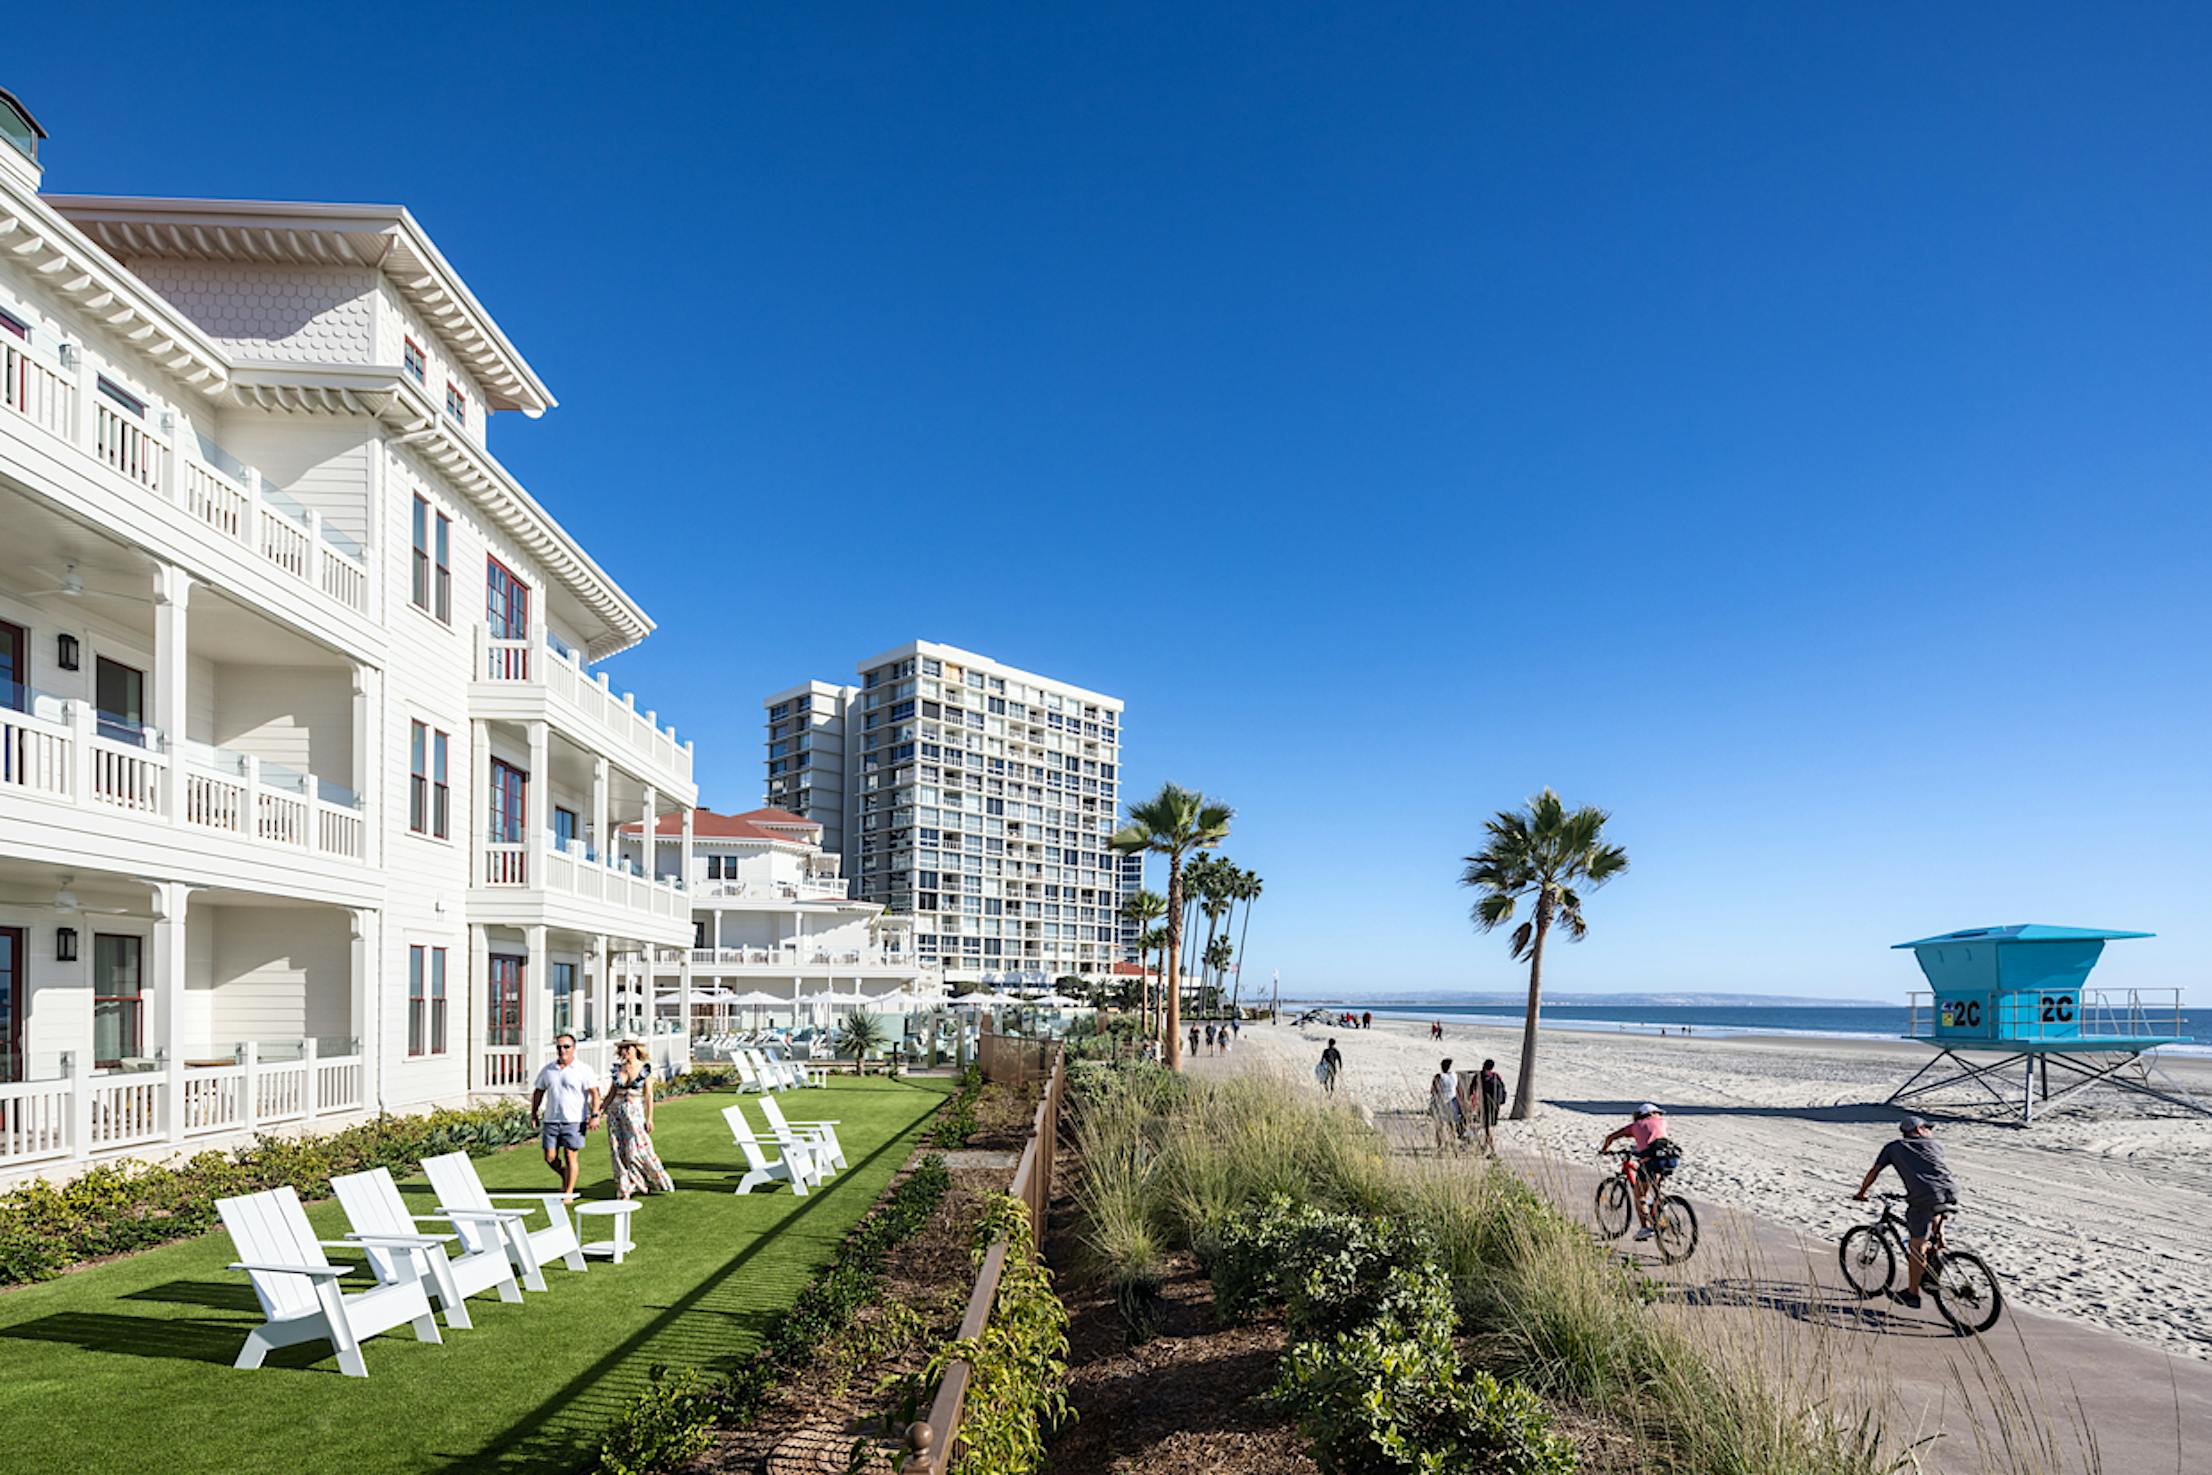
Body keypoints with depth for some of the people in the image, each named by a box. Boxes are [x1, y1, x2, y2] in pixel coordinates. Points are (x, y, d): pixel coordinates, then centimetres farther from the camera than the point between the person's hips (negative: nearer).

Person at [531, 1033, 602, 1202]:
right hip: (550, 1120, 4)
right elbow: (538, 1092, 18)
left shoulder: (583, 1070, -4)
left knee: (570, 1156, -4)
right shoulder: (548, 1069, 10)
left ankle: (568, 1193, 6)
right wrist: (534, 1114, 13)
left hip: (574, 1120, -4)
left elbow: (594, 1093, -9)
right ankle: (565, 1176, 32)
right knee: (550, 1157, 3)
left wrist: (594, 1115, -18)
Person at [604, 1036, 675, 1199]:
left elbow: (649, 1095, -3)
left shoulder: (645, 1068, -4)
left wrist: (649, 1118, -7)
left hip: (634, 1112, -4)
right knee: (618, 1151, 2)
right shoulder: (617, 1067, 5)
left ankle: (659, 1180, 11)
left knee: (637, 1149, -8)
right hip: (615, 1111, 4)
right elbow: (611, 1092, 13)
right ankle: (624, 1188, 11)